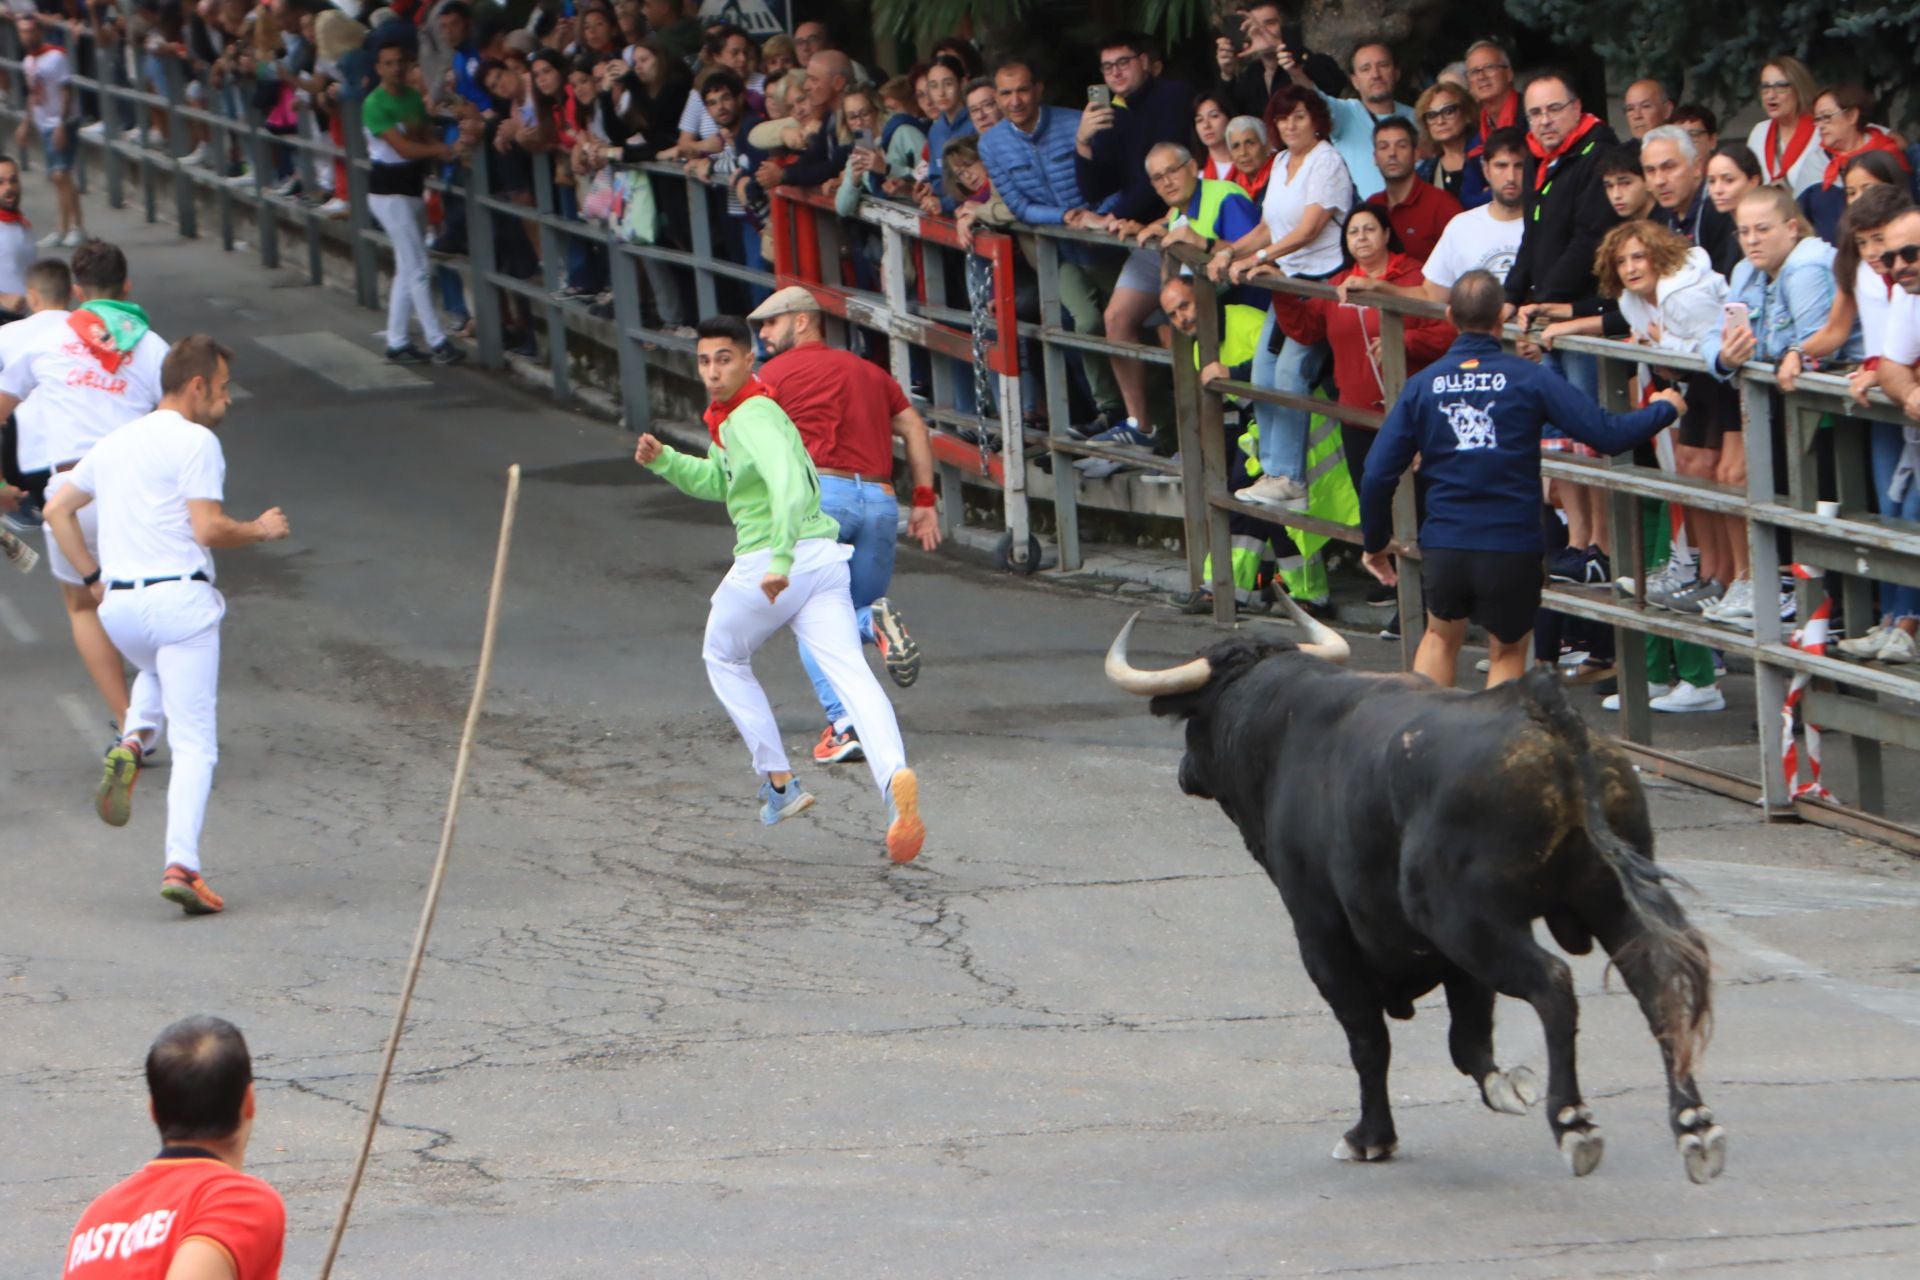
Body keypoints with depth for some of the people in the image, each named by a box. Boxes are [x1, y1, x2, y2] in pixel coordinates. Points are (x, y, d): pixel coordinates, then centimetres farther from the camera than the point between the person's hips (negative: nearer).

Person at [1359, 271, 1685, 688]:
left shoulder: (1422, 386, 1)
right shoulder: (1528, 379, -7)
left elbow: (1378, 474, 0)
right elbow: (1607, 434, -9)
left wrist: (1375, 542, 16)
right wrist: (1664, 409, 10)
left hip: (1443, 548, 2)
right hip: (1512, 550, -2)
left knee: (1441, 637, 28)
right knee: (1508, 653, 20)